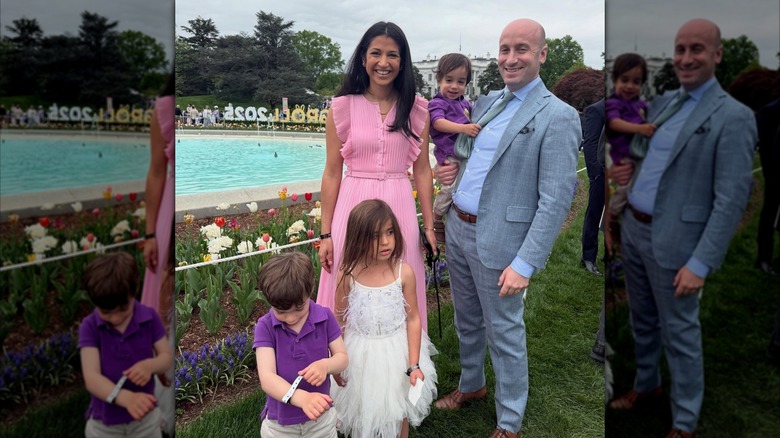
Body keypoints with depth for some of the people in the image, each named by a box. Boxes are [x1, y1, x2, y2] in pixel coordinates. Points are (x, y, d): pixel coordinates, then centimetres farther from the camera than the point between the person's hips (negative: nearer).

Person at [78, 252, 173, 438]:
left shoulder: (149, 318, -11)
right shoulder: (89, 327, -17)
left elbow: (168, 357, -4)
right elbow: (91, 377, -26)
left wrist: (149, 365, -29)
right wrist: (126, 398, -45)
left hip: (145, 418, 1)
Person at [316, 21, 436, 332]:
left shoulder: (416, 109, 3)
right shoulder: (342, 107, -1)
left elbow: (422, 170, 7)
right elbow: (332, 172, 1)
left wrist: (429, 226, 6)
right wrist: (326, 234, 0)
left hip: (399, 208, 1)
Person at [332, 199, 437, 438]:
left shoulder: (404, 272, -16)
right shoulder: (348, 275, -16)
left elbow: (413, 319, -9)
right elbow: (338, 321, -4)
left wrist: (414, 364, -11)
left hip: (398, 350, 0)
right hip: (361, 353, 0)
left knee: (399, 409, 20)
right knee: (363, 412, 19)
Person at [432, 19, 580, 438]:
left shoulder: (558, 116, -13)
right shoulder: (487, 101, 8)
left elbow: (556, 200, -18)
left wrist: (525, 263, -21)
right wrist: (455, 170, 3)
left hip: (498, 240, -7)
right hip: (457, 229, 7)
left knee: (504, 334, 7)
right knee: (467, 321, 23)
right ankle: (471, 385, 46)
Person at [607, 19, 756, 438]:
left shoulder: (733, 116, -14)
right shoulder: (662, 101, 8)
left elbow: (731, 200, -17)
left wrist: (701, 263, -21)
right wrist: (629, 168, 3)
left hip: (673, 240, -7)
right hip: (632, 229, 7)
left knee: (679, 332, 6)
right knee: (642, 320, 22)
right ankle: (646, 383, 45)